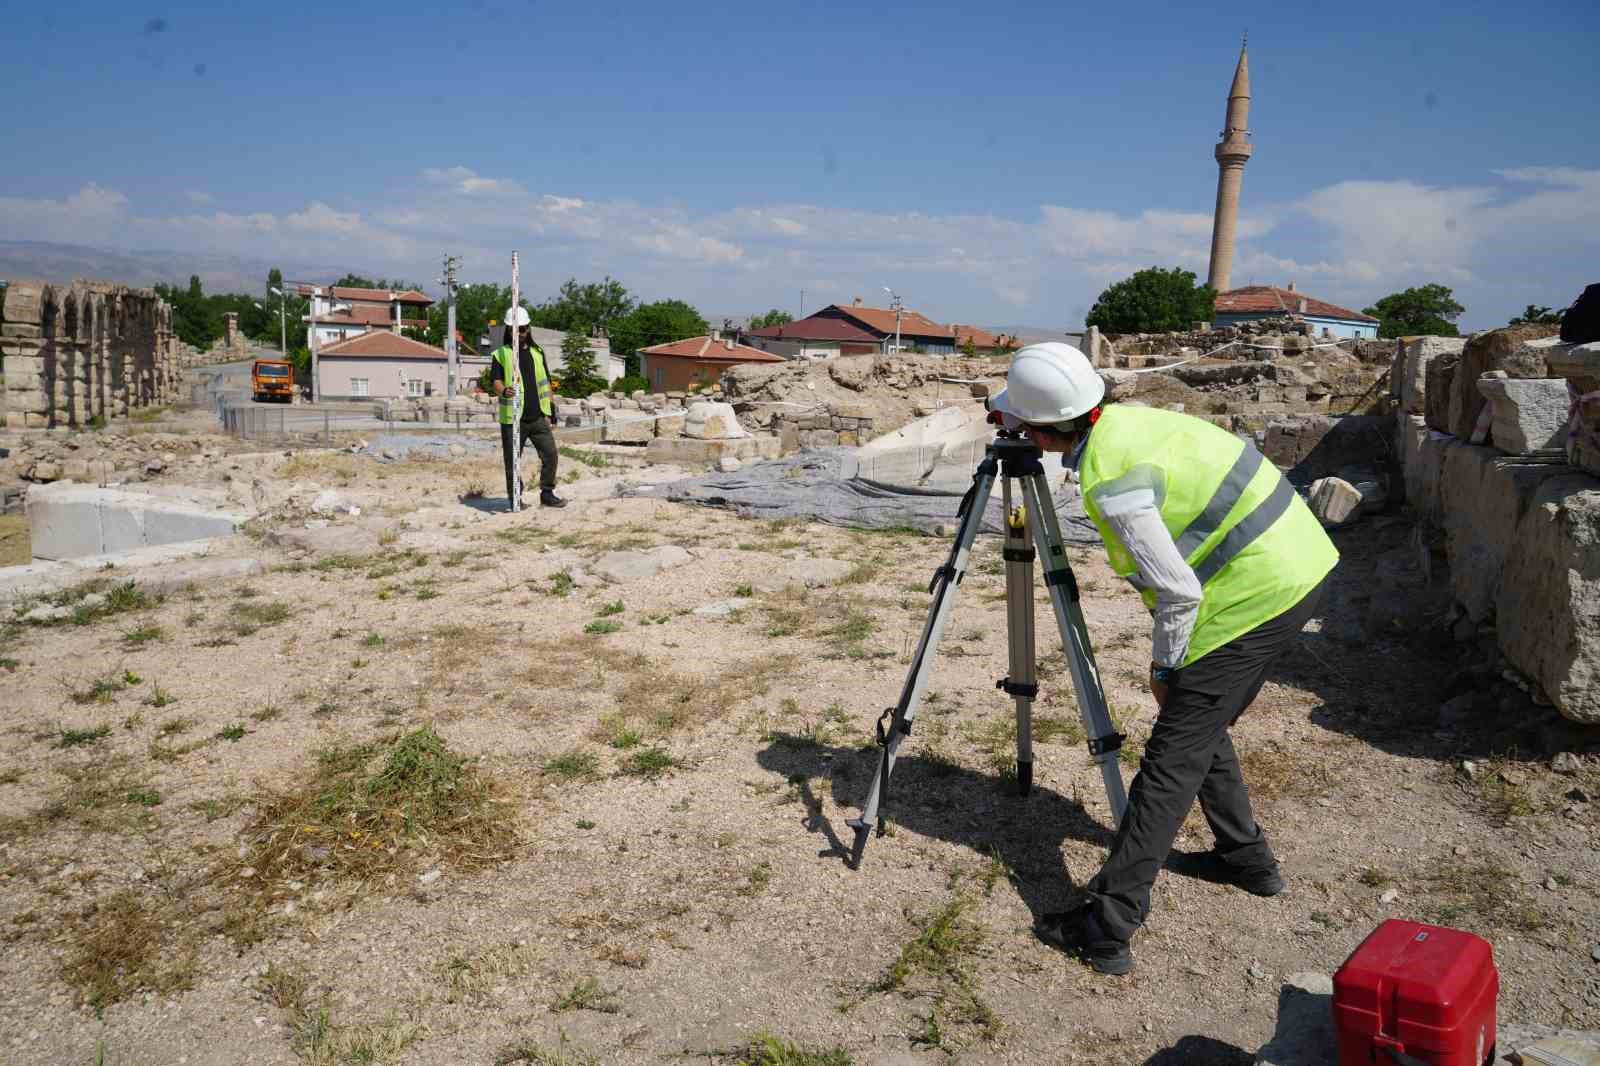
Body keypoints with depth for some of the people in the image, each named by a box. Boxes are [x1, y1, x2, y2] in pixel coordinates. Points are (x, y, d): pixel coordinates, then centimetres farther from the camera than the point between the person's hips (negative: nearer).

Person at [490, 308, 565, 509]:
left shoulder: (537, 352, 16)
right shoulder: (501, 354, 2)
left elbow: (545, 382, 20)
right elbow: (495, 380, -10)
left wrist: (551, 406, 13)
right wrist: (503, 390, -32)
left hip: (538, 417, 4)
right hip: (512, 418, -3)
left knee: (550, 453, -2)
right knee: (512, 461, 1)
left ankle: (547, 494, 12)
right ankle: (514, 498, 12)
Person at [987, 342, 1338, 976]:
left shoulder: (1111, 481, -22)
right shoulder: (1130, 418, 4)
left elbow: (1179, 591, -19)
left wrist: (1163, 667, -5)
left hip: (1251, 596, -9)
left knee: (1173, 755, -8)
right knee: (1201, 725, 22)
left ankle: (1107, 925, -5)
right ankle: (1246, 856, 35)